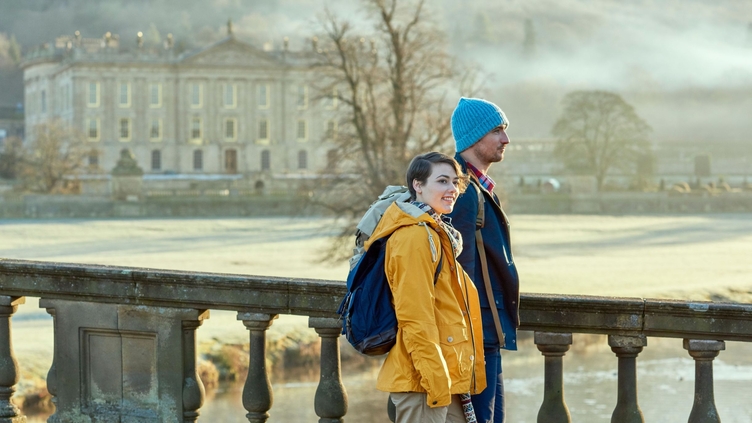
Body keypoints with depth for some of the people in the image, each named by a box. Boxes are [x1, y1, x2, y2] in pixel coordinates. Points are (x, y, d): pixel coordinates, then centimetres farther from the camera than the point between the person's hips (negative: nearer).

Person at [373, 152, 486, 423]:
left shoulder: (436, 233, 18)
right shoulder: (415, 237, -14)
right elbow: (415, 318, -20)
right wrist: (436, 381, -21)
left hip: (444, 378, 10)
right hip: (423, 381, -10)